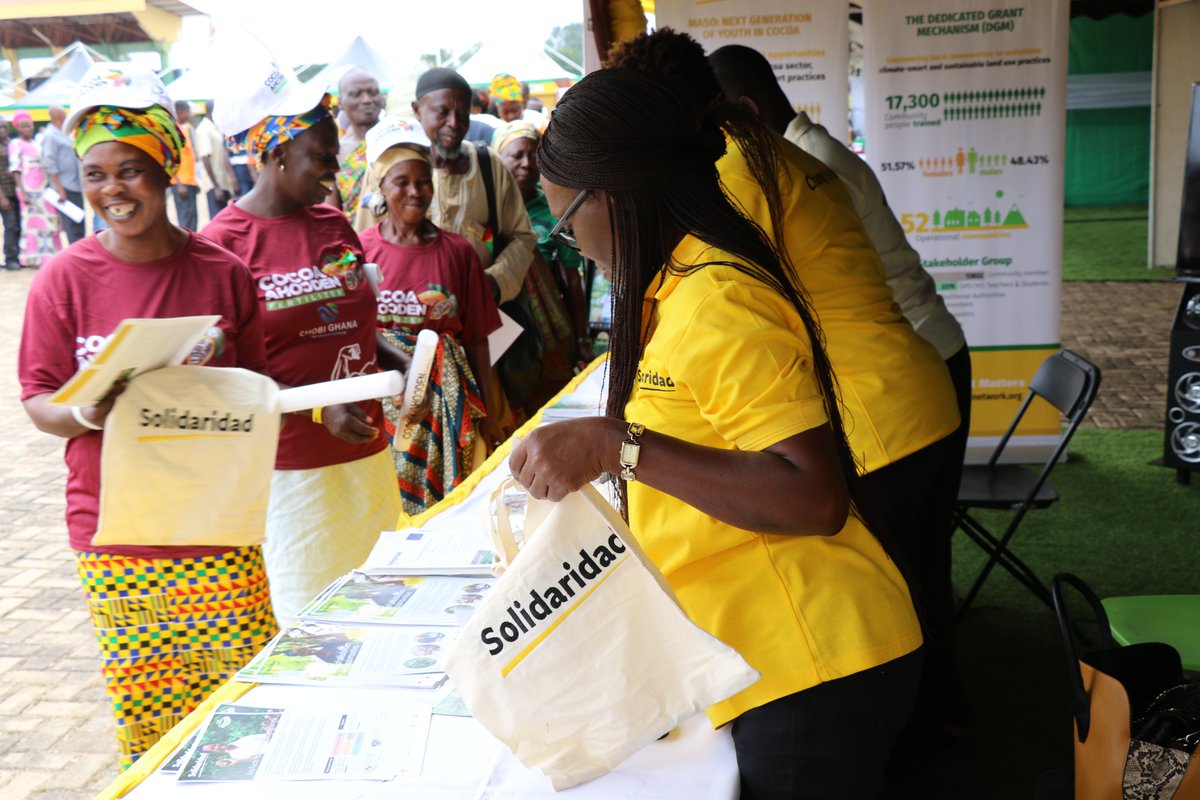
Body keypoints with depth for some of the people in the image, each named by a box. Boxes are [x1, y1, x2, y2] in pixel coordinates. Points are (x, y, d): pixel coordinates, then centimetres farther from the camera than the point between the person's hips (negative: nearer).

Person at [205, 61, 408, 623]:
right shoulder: (224, 243, -10)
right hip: (292, 464, -6)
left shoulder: (334, 226, 9)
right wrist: (318, 408, -22)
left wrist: (402, 364, 0)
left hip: (367, 449, 6)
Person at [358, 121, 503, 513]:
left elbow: (476, 338, 6)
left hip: (445, 398, 1)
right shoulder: (359, 249, 0)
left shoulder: (458, 252, 3)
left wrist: (488, 413, 8)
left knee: (445, 499, 4)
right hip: (381, 398, -1)